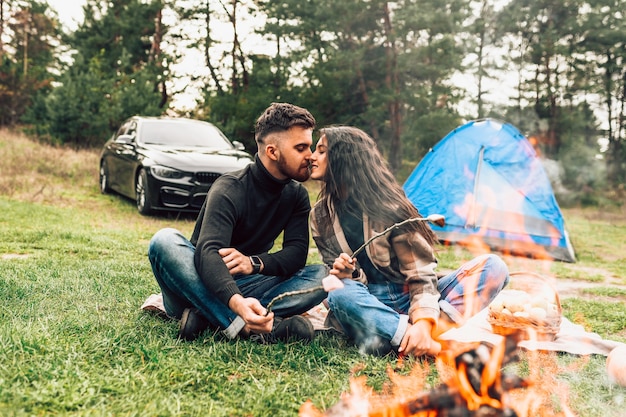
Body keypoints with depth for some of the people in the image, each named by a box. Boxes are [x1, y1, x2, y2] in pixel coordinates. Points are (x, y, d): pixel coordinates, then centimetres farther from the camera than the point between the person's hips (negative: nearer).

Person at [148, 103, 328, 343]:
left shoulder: (297, 195, 2)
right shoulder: (229, 189, -17)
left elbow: (297, 252, -8)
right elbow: (208, 252, -32)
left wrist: (255, 262, -31)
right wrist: (236, 302, -53)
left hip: (245, 285, 4)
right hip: (203, 282, -4)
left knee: (322, 276, -20)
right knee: (165, 241, -33)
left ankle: (206, 315, -31)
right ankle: (242, 326, -44)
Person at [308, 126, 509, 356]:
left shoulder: (387, 204, -9)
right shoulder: (320, 216, 3)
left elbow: (420, 270, -12)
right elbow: (336, 273, 7)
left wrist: (423, 321, -28)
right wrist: (345, 275, -19)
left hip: (409, 299, 0)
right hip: (368, 304, 1)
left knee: (493, 266, -20)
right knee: (340, 294, -36)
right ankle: (439, 346, -37)